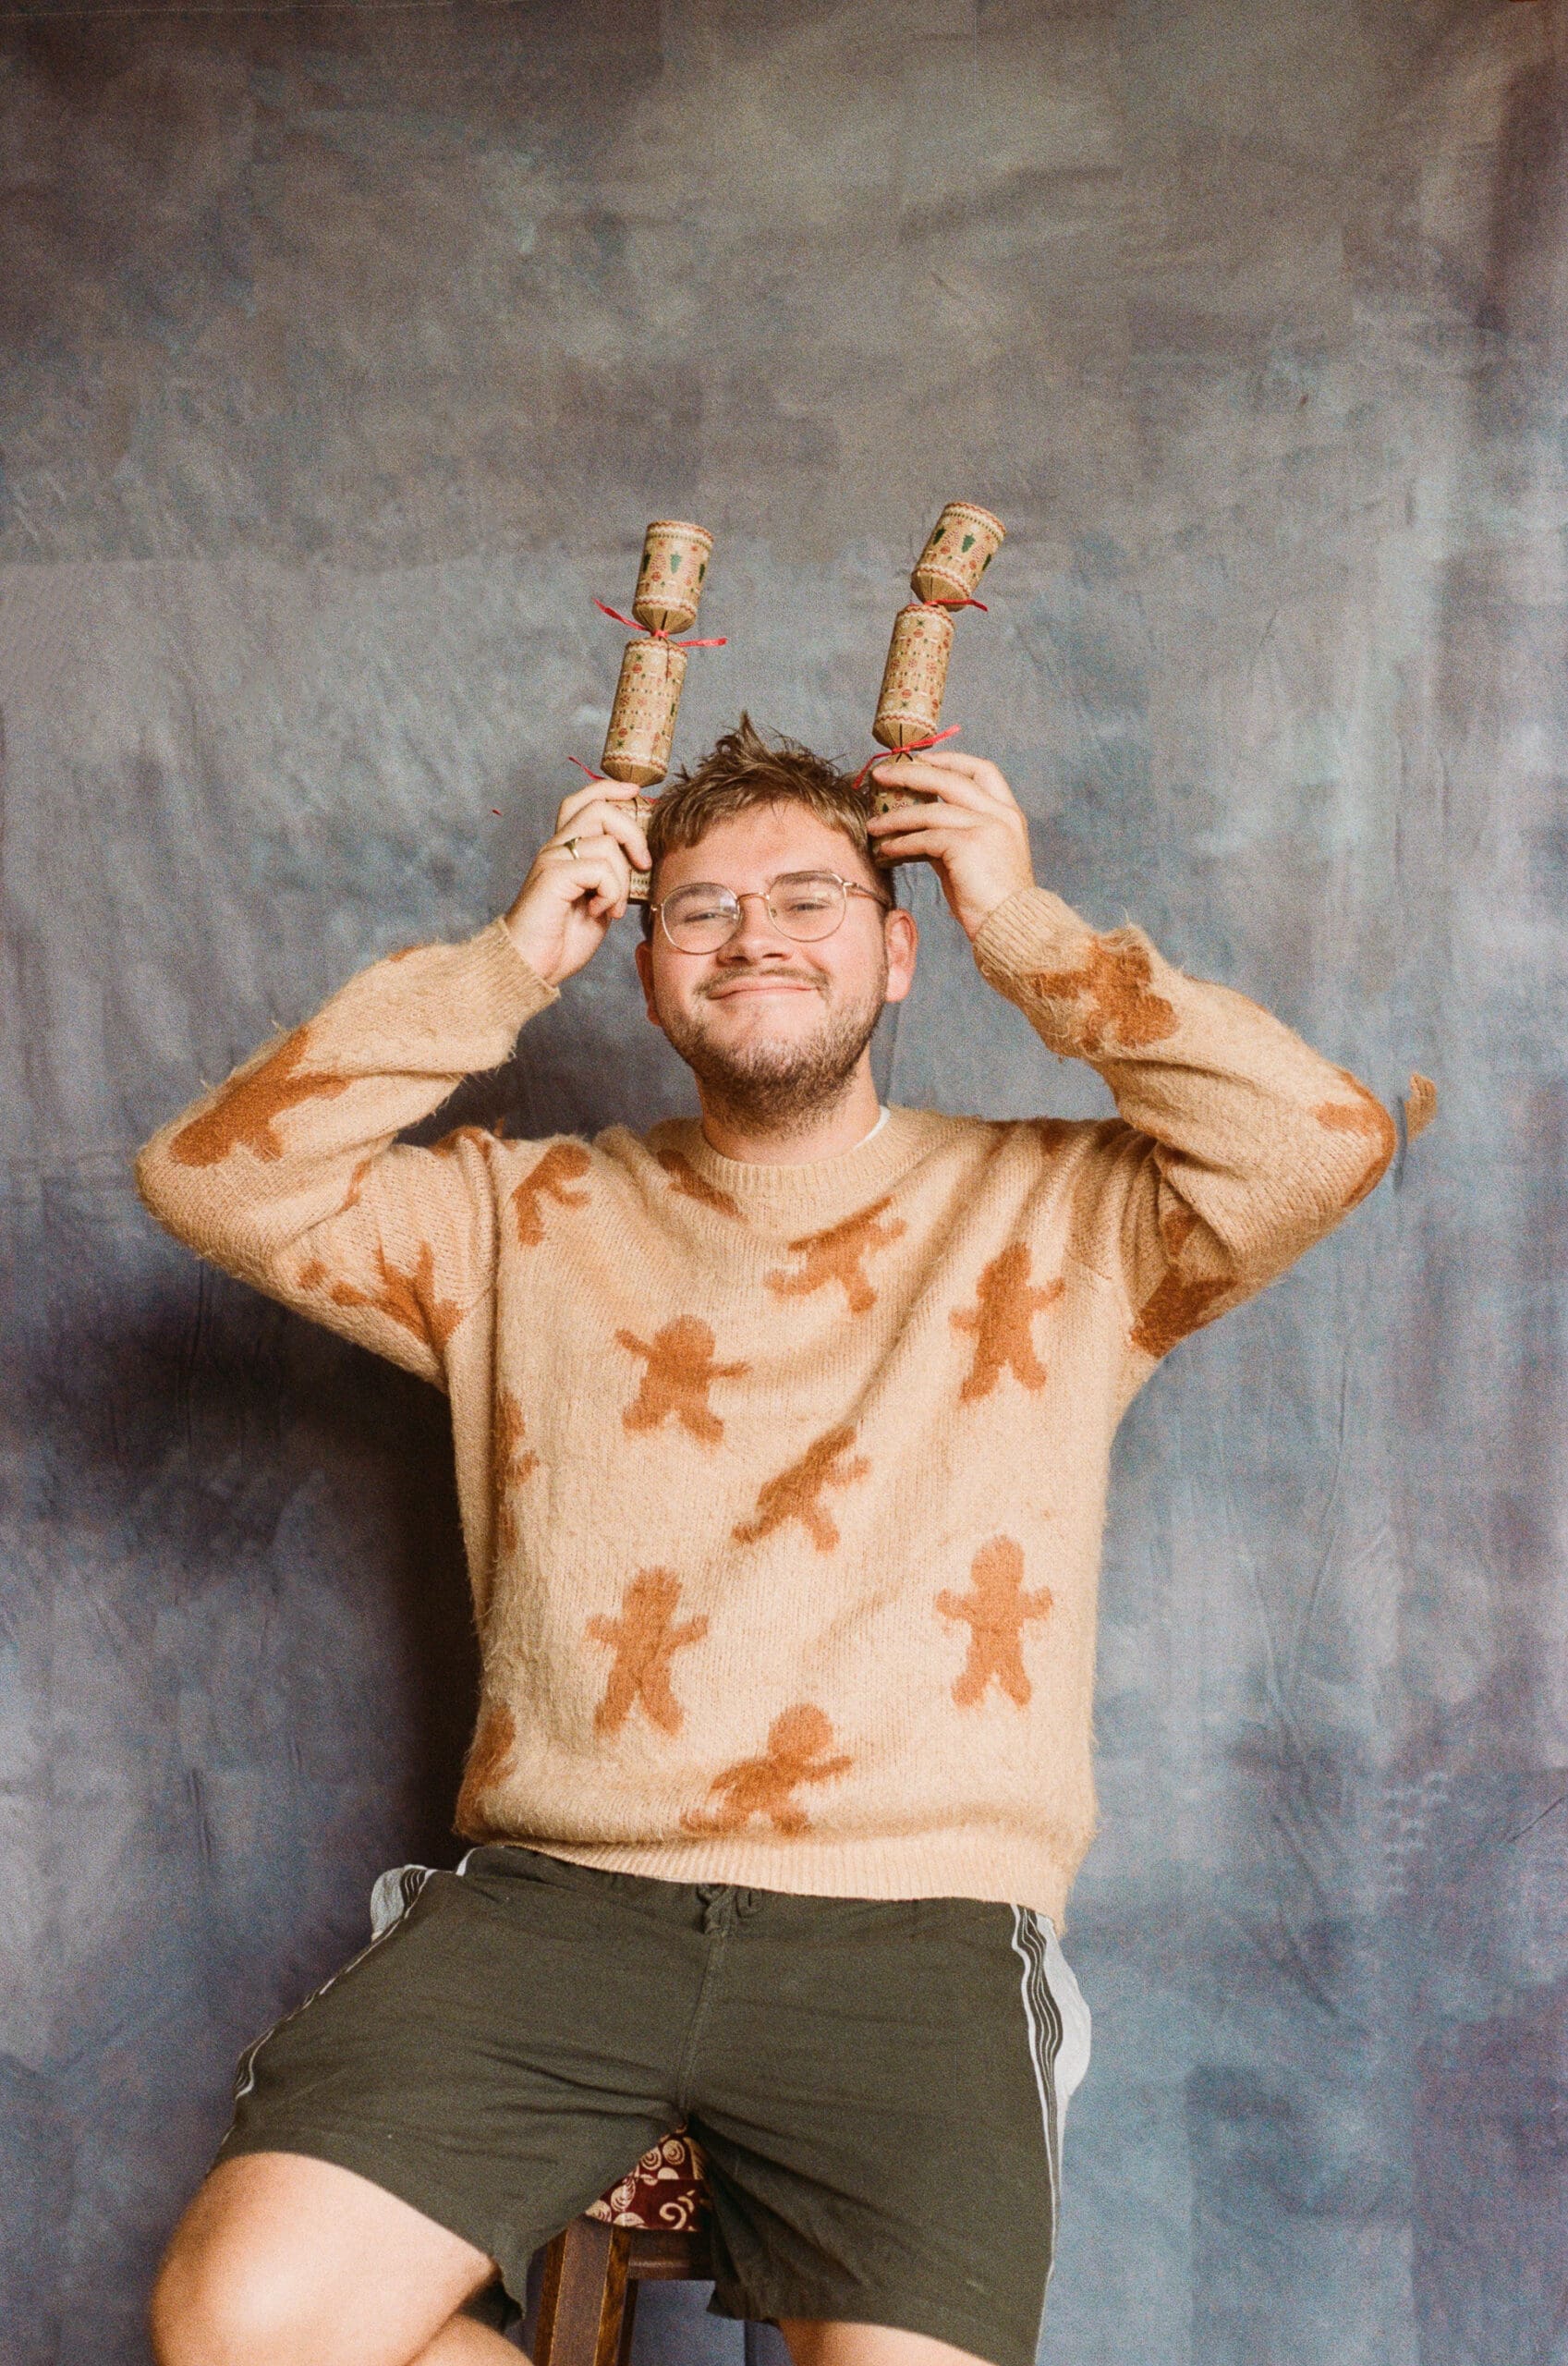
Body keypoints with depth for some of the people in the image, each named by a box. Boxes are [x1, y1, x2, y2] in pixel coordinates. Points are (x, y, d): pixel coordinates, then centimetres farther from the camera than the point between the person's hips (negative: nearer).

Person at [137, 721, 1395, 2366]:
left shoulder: (1055, 1219, 12)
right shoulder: (529, 1222, 16)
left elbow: (1326, 1143, -3)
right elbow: (211, 1179, 7)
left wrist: (1023, 929, 3)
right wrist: (505, 967, 5)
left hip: (909, 1927, -1)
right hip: (550, 1903, 2)